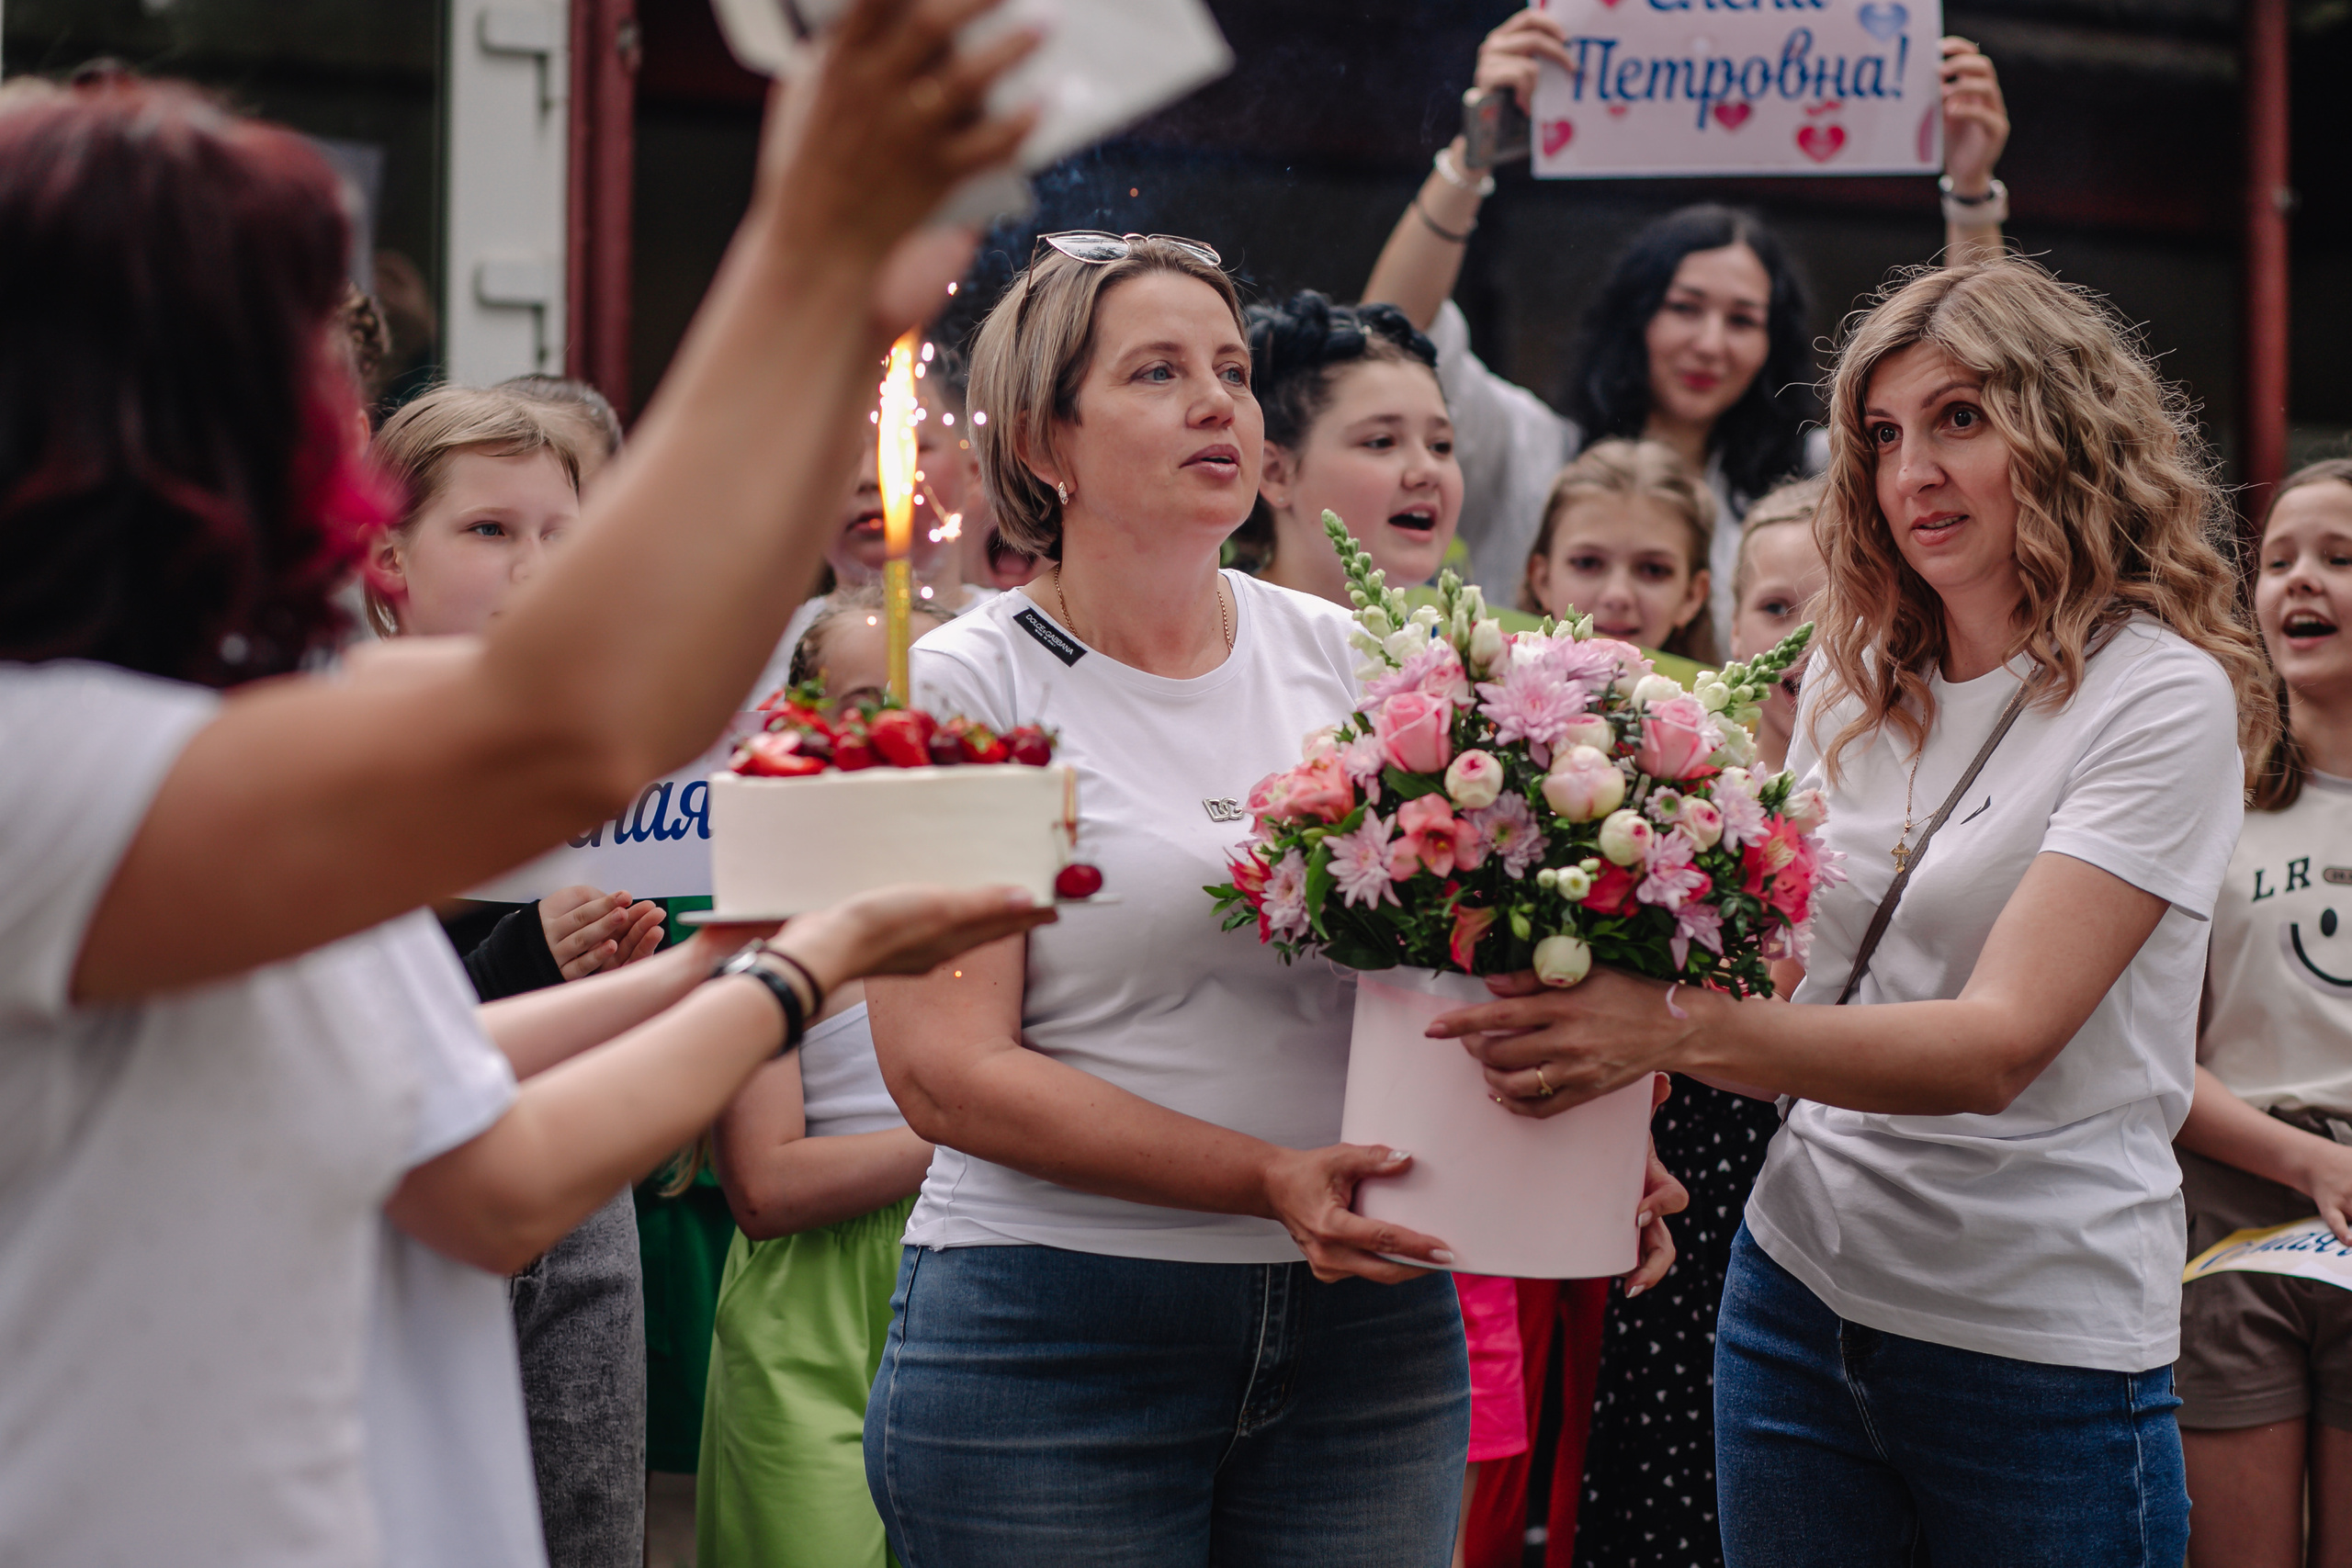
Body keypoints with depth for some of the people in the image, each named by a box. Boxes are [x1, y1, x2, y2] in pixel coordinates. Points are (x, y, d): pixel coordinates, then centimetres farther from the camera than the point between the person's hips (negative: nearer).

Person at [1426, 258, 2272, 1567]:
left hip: (2042, 1347, -5)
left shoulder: (2165, 699, -12)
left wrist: (1684, 1031, -37)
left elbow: (2001, 1043, -23)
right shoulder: (1855, 678, 8)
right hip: (1802, 1294, 5)